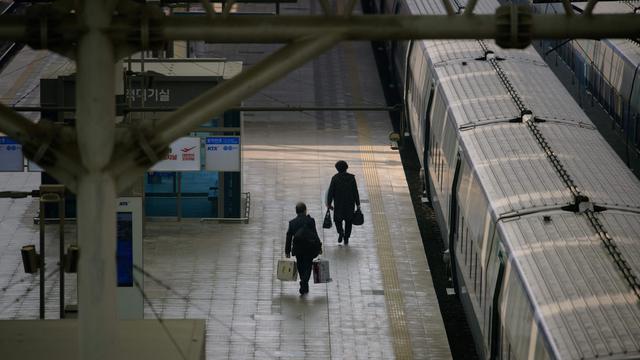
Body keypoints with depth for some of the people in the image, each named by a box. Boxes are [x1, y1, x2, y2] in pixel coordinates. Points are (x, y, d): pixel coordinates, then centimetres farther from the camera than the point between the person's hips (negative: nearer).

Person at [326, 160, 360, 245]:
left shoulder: (335, 178, -8)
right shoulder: (351, 177, -5)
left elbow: (330, 192, -7)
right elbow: (355, 192, -4)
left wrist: (329, 204, 1)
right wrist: (357, 204, 3)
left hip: (338, 204, -1)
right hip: (350, 204, 1)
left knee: (337, 219, 17)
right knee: (348, 220, 14)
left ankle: (340, 231, -10)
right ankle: (346, 239, 13)